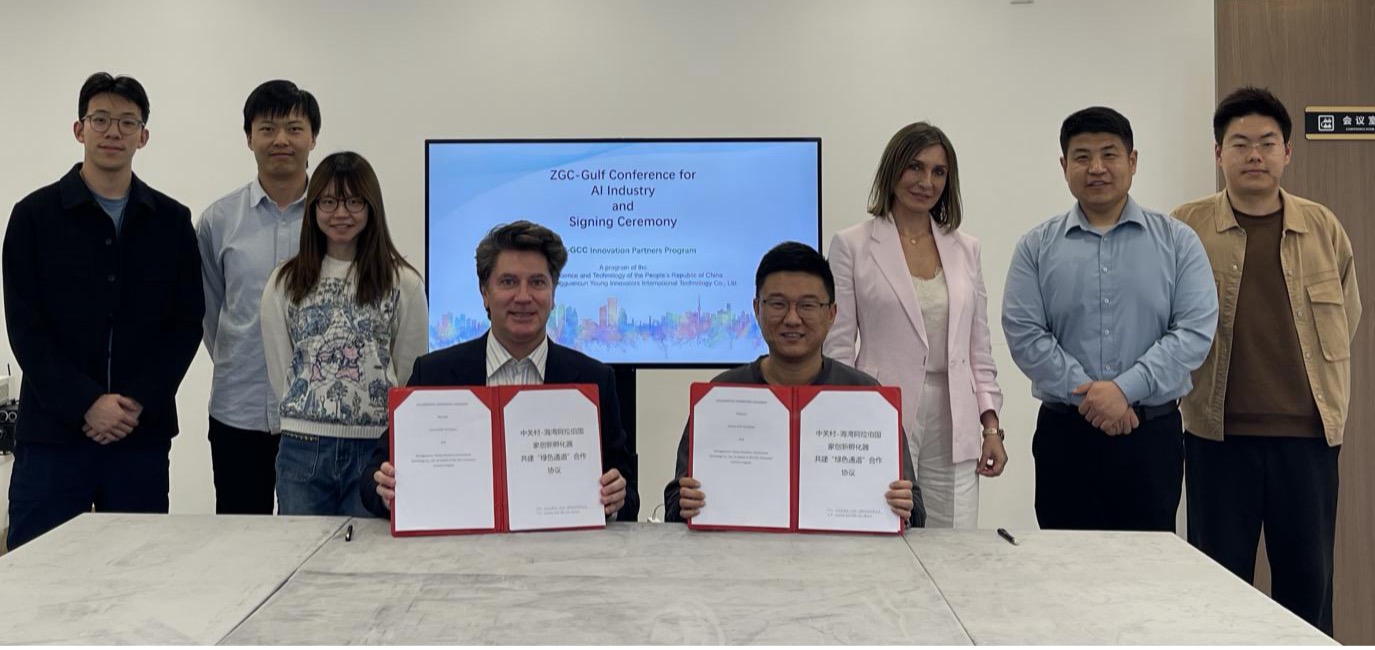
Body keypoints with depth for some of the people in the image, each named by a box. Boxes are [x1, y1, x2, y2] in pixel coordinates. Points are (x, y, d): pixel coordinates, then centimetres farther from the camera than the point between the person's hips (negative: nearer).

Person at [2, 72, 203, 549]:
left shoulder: (171, 221, 7)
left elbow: (186, 323, 4)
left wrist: (138, 403, -8)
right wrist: (87, 403, -13)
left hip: (142, 435, 2)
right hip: (52, 435, -1)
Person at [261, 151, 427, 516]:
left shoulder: (403, 283, 0)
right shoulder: (285, 283, 6)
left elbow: (410, 374, 3)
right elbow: (279, 371, 8)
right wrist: (307, 416, 4)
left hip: (376, 447, -1)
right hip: (303, 448, 2)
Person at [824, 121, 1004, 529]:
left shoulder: (965, 250, 12)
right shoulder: (852, 245, -1)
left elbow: (979, 347, 14)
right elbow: (838, 347, -2)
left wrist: (992, 426, 7)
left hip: (953, 426, 4)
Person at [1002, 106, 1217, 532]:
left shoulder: (1177, 241, 4)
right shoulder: (1036, 247, 4)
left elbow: (1195, 331, -5)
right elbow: (1024, 334, -5)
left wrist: (1125, 389, -15)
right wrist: (1087, 396, -13)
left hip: (1153, 433, 0)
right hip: (1065, 433, 0)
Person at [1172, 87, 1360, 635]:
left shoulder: (1323, 228, 5)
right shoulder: (1184, 229, -2)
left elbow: (1347, 316, 16)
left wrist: (1324, 396, 15)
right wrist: (1190, 389, 6)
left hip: (1308, 432, 2)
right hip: (1217, 434, -2)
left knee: (1307, 579, 12)